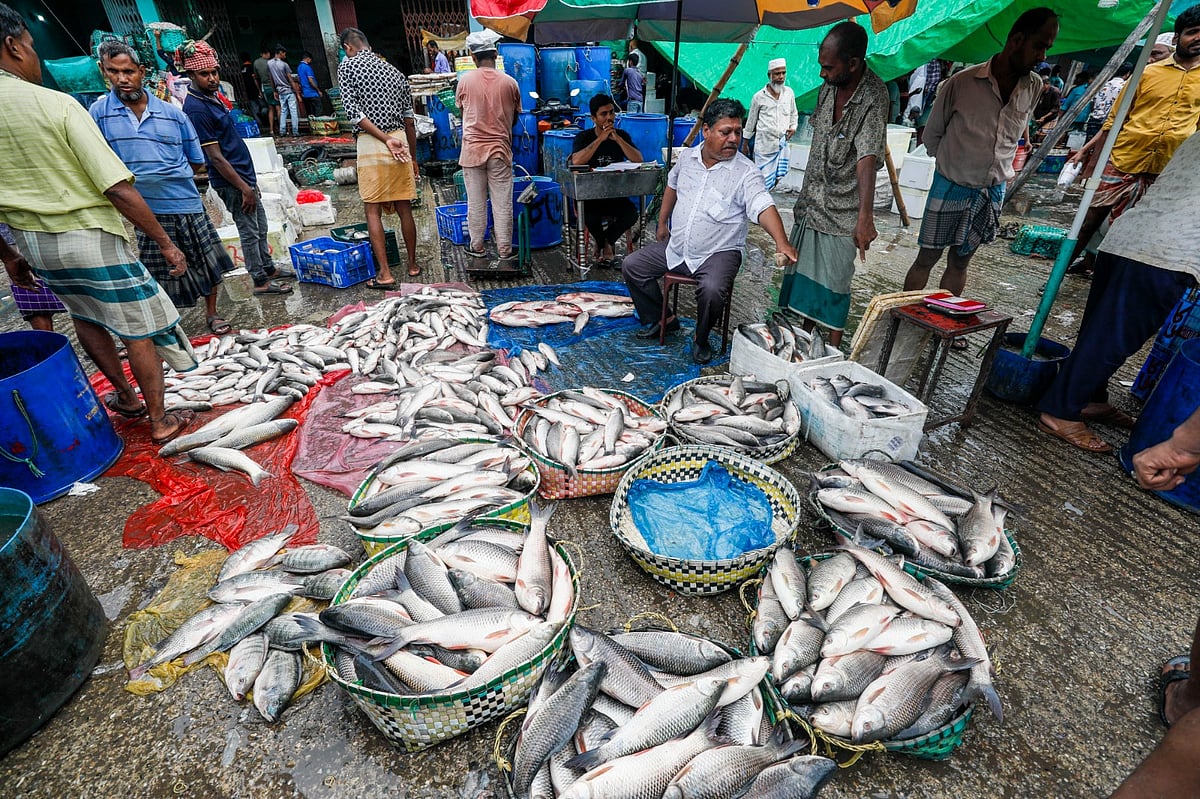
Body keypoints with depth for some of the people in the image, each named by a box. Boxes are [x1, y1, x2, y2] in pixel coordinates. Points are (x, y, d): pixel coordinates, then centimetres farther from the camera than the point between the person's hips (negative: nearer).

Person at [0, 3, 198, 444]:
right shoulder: (55, 104, -16)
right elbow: (118, 189, -22)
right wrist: (165, 242, -13)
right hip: (89, 237, -7)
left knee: (85, 317, 25)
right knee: (138, 329, 4)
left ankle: (125, 396, 39)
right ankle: (160, 421, 12)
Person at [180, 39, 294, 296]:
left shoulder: (211, 96, 11)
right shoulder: (196, 109, -18)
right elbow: (216, 157, -20)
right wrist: (245, 188, -21)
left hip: (245, 175, 9)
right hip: (231, 181, -9)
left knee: (260, 227, 17)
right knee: (249, 231, -1)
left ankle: (268, 268, 30)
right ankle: (260, 281, 8)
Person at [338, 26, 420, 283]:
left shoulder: (347, 67, 3)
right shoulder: (394, 72, 15)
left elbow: (353, 111, -11)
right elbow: (409, 119, 15)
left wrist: (386, 139, -12)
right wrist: (414, 158, 21)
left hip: (370, 144, -4)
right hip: (400, 141, 4)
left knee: (373, 211, 0)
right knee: (404, 208, 9)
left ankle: (385, 273, -3)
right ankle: (413, 264, 20)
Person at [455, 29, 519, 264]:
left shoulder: (465, 79, -2)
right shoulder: (509, 82, -2)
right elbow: (514, 118, 9)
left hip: (472, 149, 1)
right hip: (500, 150, 0)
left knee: (476, 202, 9)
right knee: (502, 203, 4)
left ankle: (477, 246, 18)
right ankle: (504, 250, 7)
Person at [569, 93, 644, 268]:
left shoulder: (622, 135, 8)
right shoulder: (583, 137, -1)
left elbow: (638, 160, -8)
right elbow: (576, 161, -21)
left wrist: (617, 138, -16)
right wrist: (600, 139, -20)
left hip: (615, 194, 2)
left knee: (631, 213, -28)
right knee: (590, 216, -34)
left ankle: (604, 242, 1)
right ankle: (605, 245, 1)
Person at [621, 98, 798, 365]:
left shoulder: (746, 172, -14)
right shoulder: (687, 157, 2)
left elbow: (763, 206, -29)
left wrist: (782, 242, -46)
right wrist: (662, 223, 24)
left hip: (719, 253, -5)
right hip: (675, 247, 6)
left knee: (713, 290, -34)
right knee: (631, 266, 2)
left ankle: (701, 340, -3)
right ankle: (659, 320, 18)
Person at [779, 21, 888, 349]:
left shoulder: (873, 97, -20)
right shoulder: (829, 87, 2)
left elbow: (867, 159, -33)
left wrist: (865, 217, -43)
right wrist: (806, 194, 18)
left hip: (842, 211, -7)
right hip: (811, 200, 8)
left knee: (833, 282, -1)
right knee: (803, 271, 15)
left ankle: (834, 352, 13)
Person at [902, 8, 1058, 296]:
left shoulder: (1034, 87, 2)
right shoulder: (961, 83, -13)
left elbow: (1017, 133, 18)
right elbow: (932, 134, -1)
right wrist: (951, 164, 8)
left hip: (993, 191, 5)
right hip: (952, 187, -4)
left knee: (960, 262, 11)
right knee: (927, 258, 1)